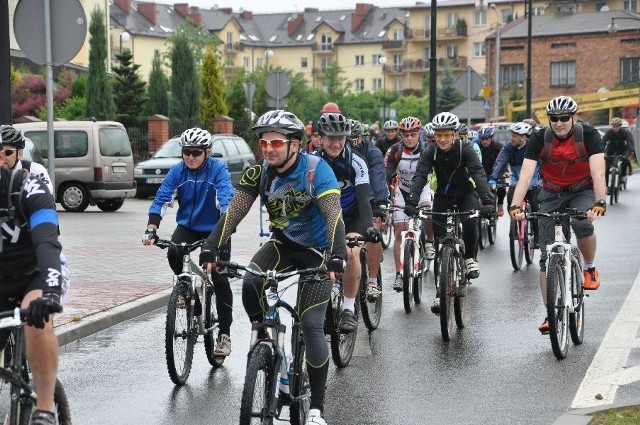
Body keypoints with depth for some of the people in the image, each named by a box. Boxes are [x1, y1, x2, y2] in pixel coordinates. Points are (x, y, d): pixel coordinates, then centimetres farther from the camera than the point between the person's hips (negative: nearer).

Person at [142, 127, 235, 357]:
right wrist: (151, 230, -31)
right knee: (173, 254, -28)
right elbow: (161, 199, -17)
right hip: (187, 226, 3)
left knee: (220, 279, -10)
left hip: (214, 228, -2)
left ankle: (224, 334, 2)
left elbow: (226, 199, -30)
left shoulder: (218, 169, -19)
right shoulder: (177, 170, -11)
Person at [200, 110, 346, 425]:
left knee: (312, 326, -12)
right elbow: (234, 212, -15)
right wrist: (210, 248, -29)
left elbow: (334, 216, -33)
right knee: (250, 283, -27)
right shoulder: (259, 173, -11)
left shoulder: (316, 170, -23)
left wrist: (337, 257, -48)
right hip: (282, 242, 4)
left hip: (316, 250, -4)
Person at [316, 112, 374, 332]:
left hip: (352, 217, -3)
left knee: (352, 252, -27)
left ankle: (349, 309, -18)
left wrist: (368, 226, -43)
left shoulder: (356, 162, -19)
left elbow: (363, 197, -28)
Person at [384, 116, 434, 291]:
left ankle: (429, 242, -5)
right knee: (400, 232, -5)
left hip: (421, 188, -1)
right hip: (402, 191, 1)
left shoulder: (425, 151, -19)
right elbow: (386, 175, -22)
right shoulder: (395, 151, -18)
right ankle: (399, 273, -1)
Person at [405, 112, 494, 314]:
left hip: (466, 192, -2)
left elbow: (479, 174, -35)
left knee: (470, 222, -31)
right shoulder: (430, 152, -18)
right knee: (439, 238, -7)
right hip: (443, 195, 2)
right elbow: (420, 176, -30)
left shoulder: (465, 150, -23)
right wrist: (411, 202, -46)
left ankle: (470, 258, -1)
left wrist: (487, 200, -51)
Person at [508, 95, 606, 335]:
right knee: (547, 256, -6)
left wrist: (599, 203, -46)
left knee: (583, 224, -35)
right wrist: (515, 206, -41)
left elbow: (598, 173, -30)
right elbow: (525, 175, -26)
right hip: (552, 194, 2)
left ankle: (590, 268, -4)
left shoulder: (589, 136, -21)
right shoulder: (539, 139, -18)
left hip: (582, 191, -1)